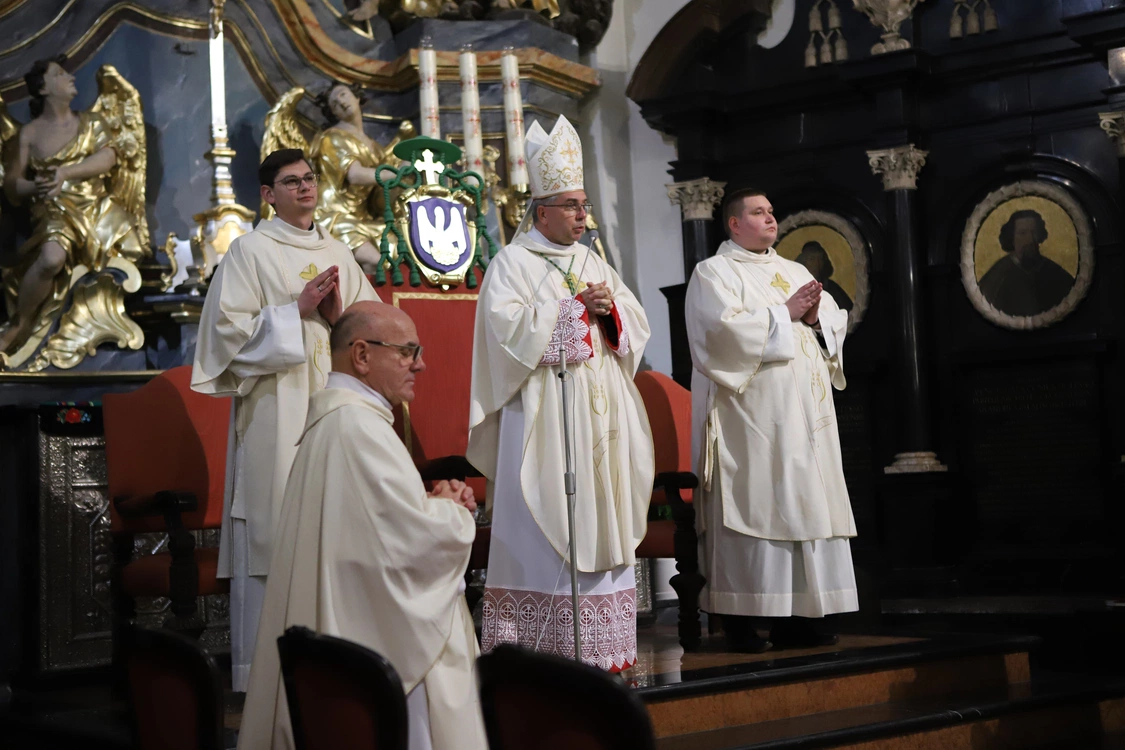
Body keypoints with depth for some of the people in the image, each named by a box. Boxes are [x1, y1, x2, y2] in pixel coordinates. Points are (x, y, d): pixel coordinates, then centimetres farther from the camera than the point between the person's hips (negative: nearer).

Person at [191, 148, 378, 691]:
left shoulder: (338, 253, 16)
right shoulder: (251, 249, 1)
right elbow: (230, 326, -7)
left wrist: (338, 312, -4)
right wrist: (296, 309, -13)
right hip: (276, 408, -5)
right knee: (274, 533, -5)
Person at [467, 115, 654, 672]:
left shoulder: (592, 261, 19)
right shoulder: (513, 262, 0)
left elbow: (636, 323, 17)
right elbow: (505, 325, -15)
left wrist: (610, 309, -5)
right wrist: (572, 308, -13)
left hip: (599, 411, 6)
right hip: (544, 412, -6)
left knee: (599, 519, 5)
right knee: (547, 523, -8)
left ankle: (597, 641, 9)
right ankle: (545, 644, -4)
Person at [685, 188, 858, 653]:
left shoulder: (795, 272, 22)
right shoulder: (714, 273, 1)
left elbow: (837, 322, 16)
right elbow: (725, 326, -16)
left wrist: (816, 318, -5)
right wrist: (785, 313, -11)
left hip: (805, 414, 7)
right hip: (751, 415, -7)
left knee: (802, 506, 3)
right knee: (753, 506, -9)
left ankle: (795, 618, 8)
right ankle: (740, 621, -5)